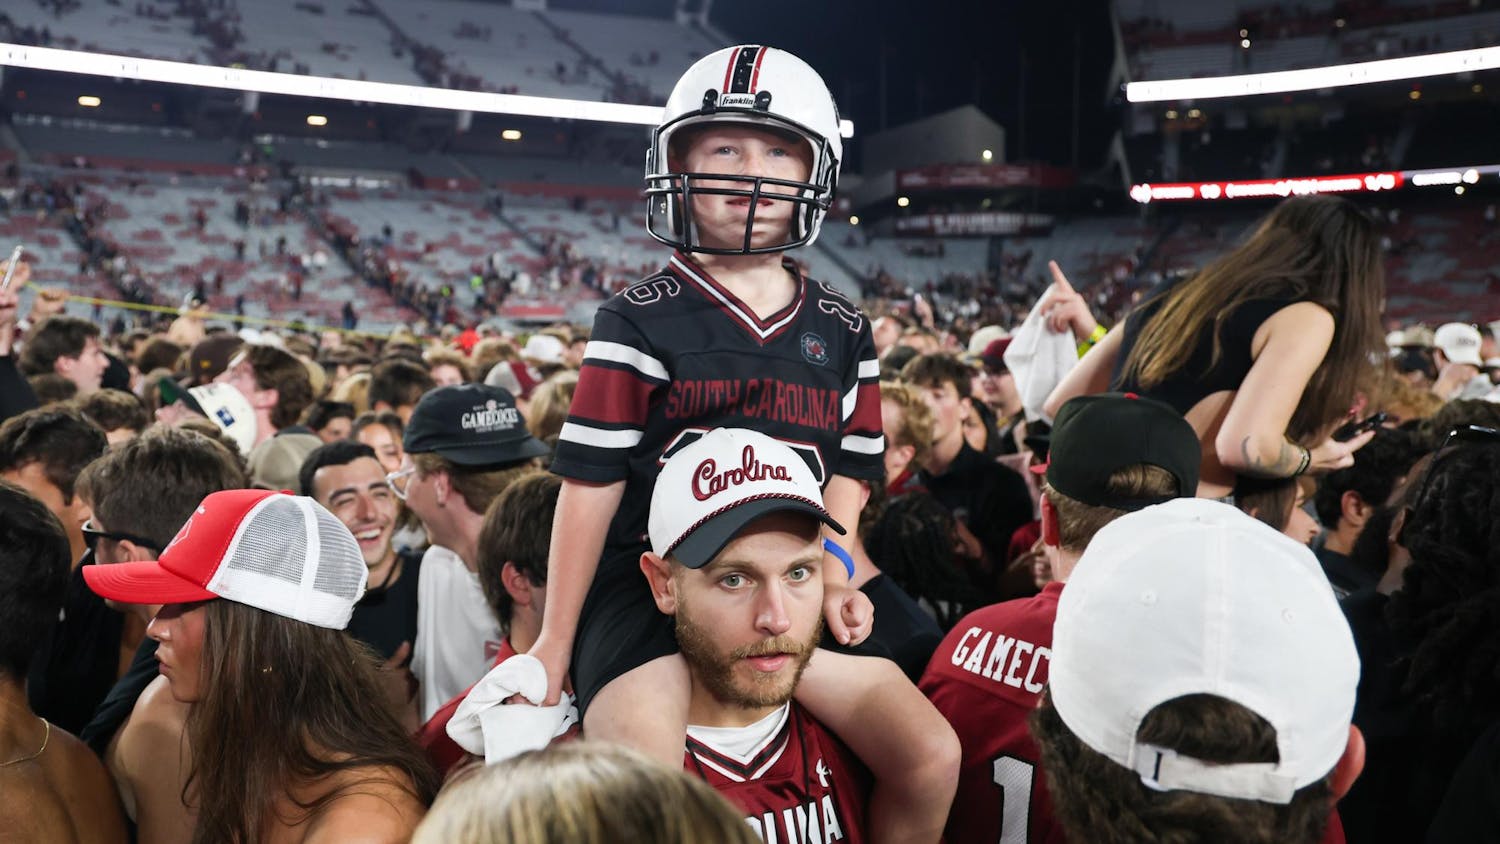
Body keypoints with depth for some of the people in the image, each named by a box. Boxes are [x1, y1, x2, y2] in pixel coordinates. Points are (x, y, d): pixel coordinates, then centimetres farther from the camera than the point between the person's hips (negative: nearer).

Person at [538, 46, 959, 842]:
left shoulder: (842, 333, 10)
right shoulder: (639, 321, -3)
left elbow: (845, 474, 12)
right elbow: (591, 482, -4)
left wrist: (832, 579, -8)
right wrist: (554, 642, -2)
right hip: (647, 591, -4)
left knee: (930, 755, -6)